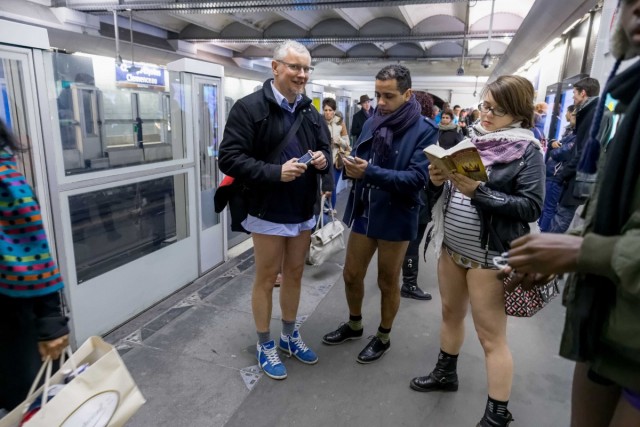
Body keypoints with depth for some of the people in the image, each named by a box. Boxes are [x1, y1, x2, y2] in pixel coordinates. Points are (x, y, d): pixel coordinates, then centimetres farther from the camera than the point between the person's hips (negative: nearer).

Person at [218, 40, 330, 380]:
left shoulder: (310, 112, 7)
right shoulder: (249, 107, -12)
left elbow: (325, 149, 16)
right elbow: (229, 158, -17)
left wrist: (324, 160, -8)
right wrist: (274, 172, -27)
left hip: (303, 212, 6)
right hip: (269, 212, -6)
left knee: (294, 275, 17)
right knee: (266, 279, 8)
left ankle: (289, 336, 37)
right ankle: (264, 345, 28)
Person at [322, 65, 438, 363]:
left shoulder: (424, 131, -12)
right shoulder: (372, 123, 5)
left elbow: (417, 178, -21)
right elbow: (359, 162, 6)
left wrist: (369, 172, -29)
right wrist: (351, 165, -19)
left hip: (396, 218, -5)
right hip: (364, 212, 5)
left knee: (388, 282, 13)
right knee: (351, 275, 14)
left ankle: (383, 337, 36)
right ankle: (354, 324, 41)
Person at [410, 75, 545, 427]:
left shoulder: (528, 150, -10)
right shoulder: (471, 138, 6)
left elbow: (531, 206, -17)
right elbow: (443, 192, 8)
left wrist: (480, 192, -25)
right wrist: (436, 181, -14)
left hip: (489, 254, -6)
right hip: (451, 245, 6)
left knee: (491, 335, 3)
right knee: (450, 313, 21)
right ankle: (445, 374, 43)